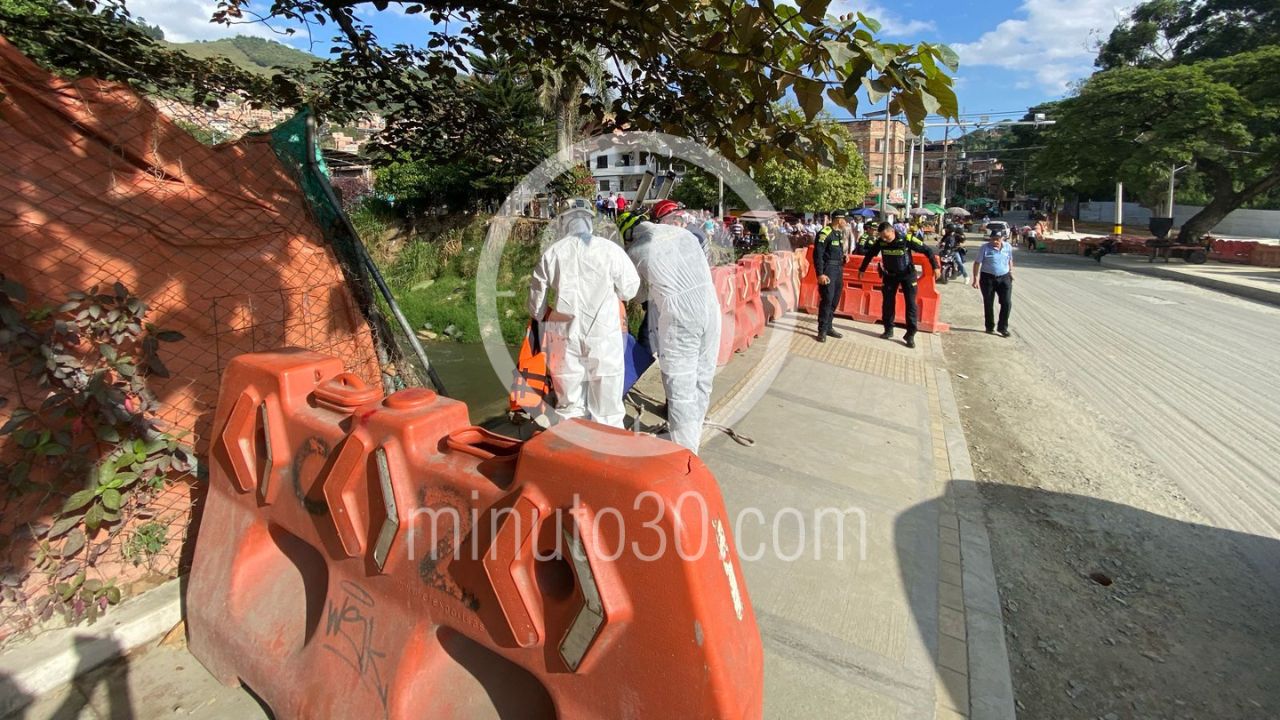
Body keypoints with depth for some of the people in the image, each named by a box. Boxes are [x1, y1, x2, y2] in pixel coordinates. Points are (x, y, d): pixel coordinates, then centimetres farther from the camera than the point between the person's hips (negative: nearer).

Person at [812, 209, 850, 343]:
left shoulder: (840, 233, 12)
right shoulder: (825, 233, -15)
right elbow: (817, 254, -18)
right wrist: (820, 274, -22)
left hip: (838, 269, 9)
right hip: (828, 270, -9)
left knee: (835, 300, 12)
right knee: (827, 300, -8)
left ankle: (829, 327, 23)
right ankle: (822, 330, 0)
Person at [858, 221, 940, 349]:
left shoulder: (907, 239, -23)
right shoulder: (880, 242, -14)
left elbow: (927, 250, -14)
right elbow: (869, 254, 5)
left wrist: (935, 266, -18)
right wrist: (862, 269, 11)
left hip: (907, 274, -3)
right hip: (890, 275, 3)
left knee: (911, 304, -4)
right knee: (887, 302, 5)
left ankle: (910, 335, 1)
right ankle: (888, 330, 21)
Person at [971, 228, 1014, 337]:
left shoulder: (1008, 247, 3)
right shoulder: (985, 247, -9)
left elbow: (1010, 260, 18)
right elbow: (977, 263, -8)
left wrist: (1011, 272, 19)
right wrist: (976, 279, -12)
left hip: (1004, 278, 3)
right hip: (988, 278, -3)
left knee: (1007, 303, -4)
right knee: (988, 304, 6)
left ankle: (1002, 327, 7)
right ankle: (990, 327, 19)